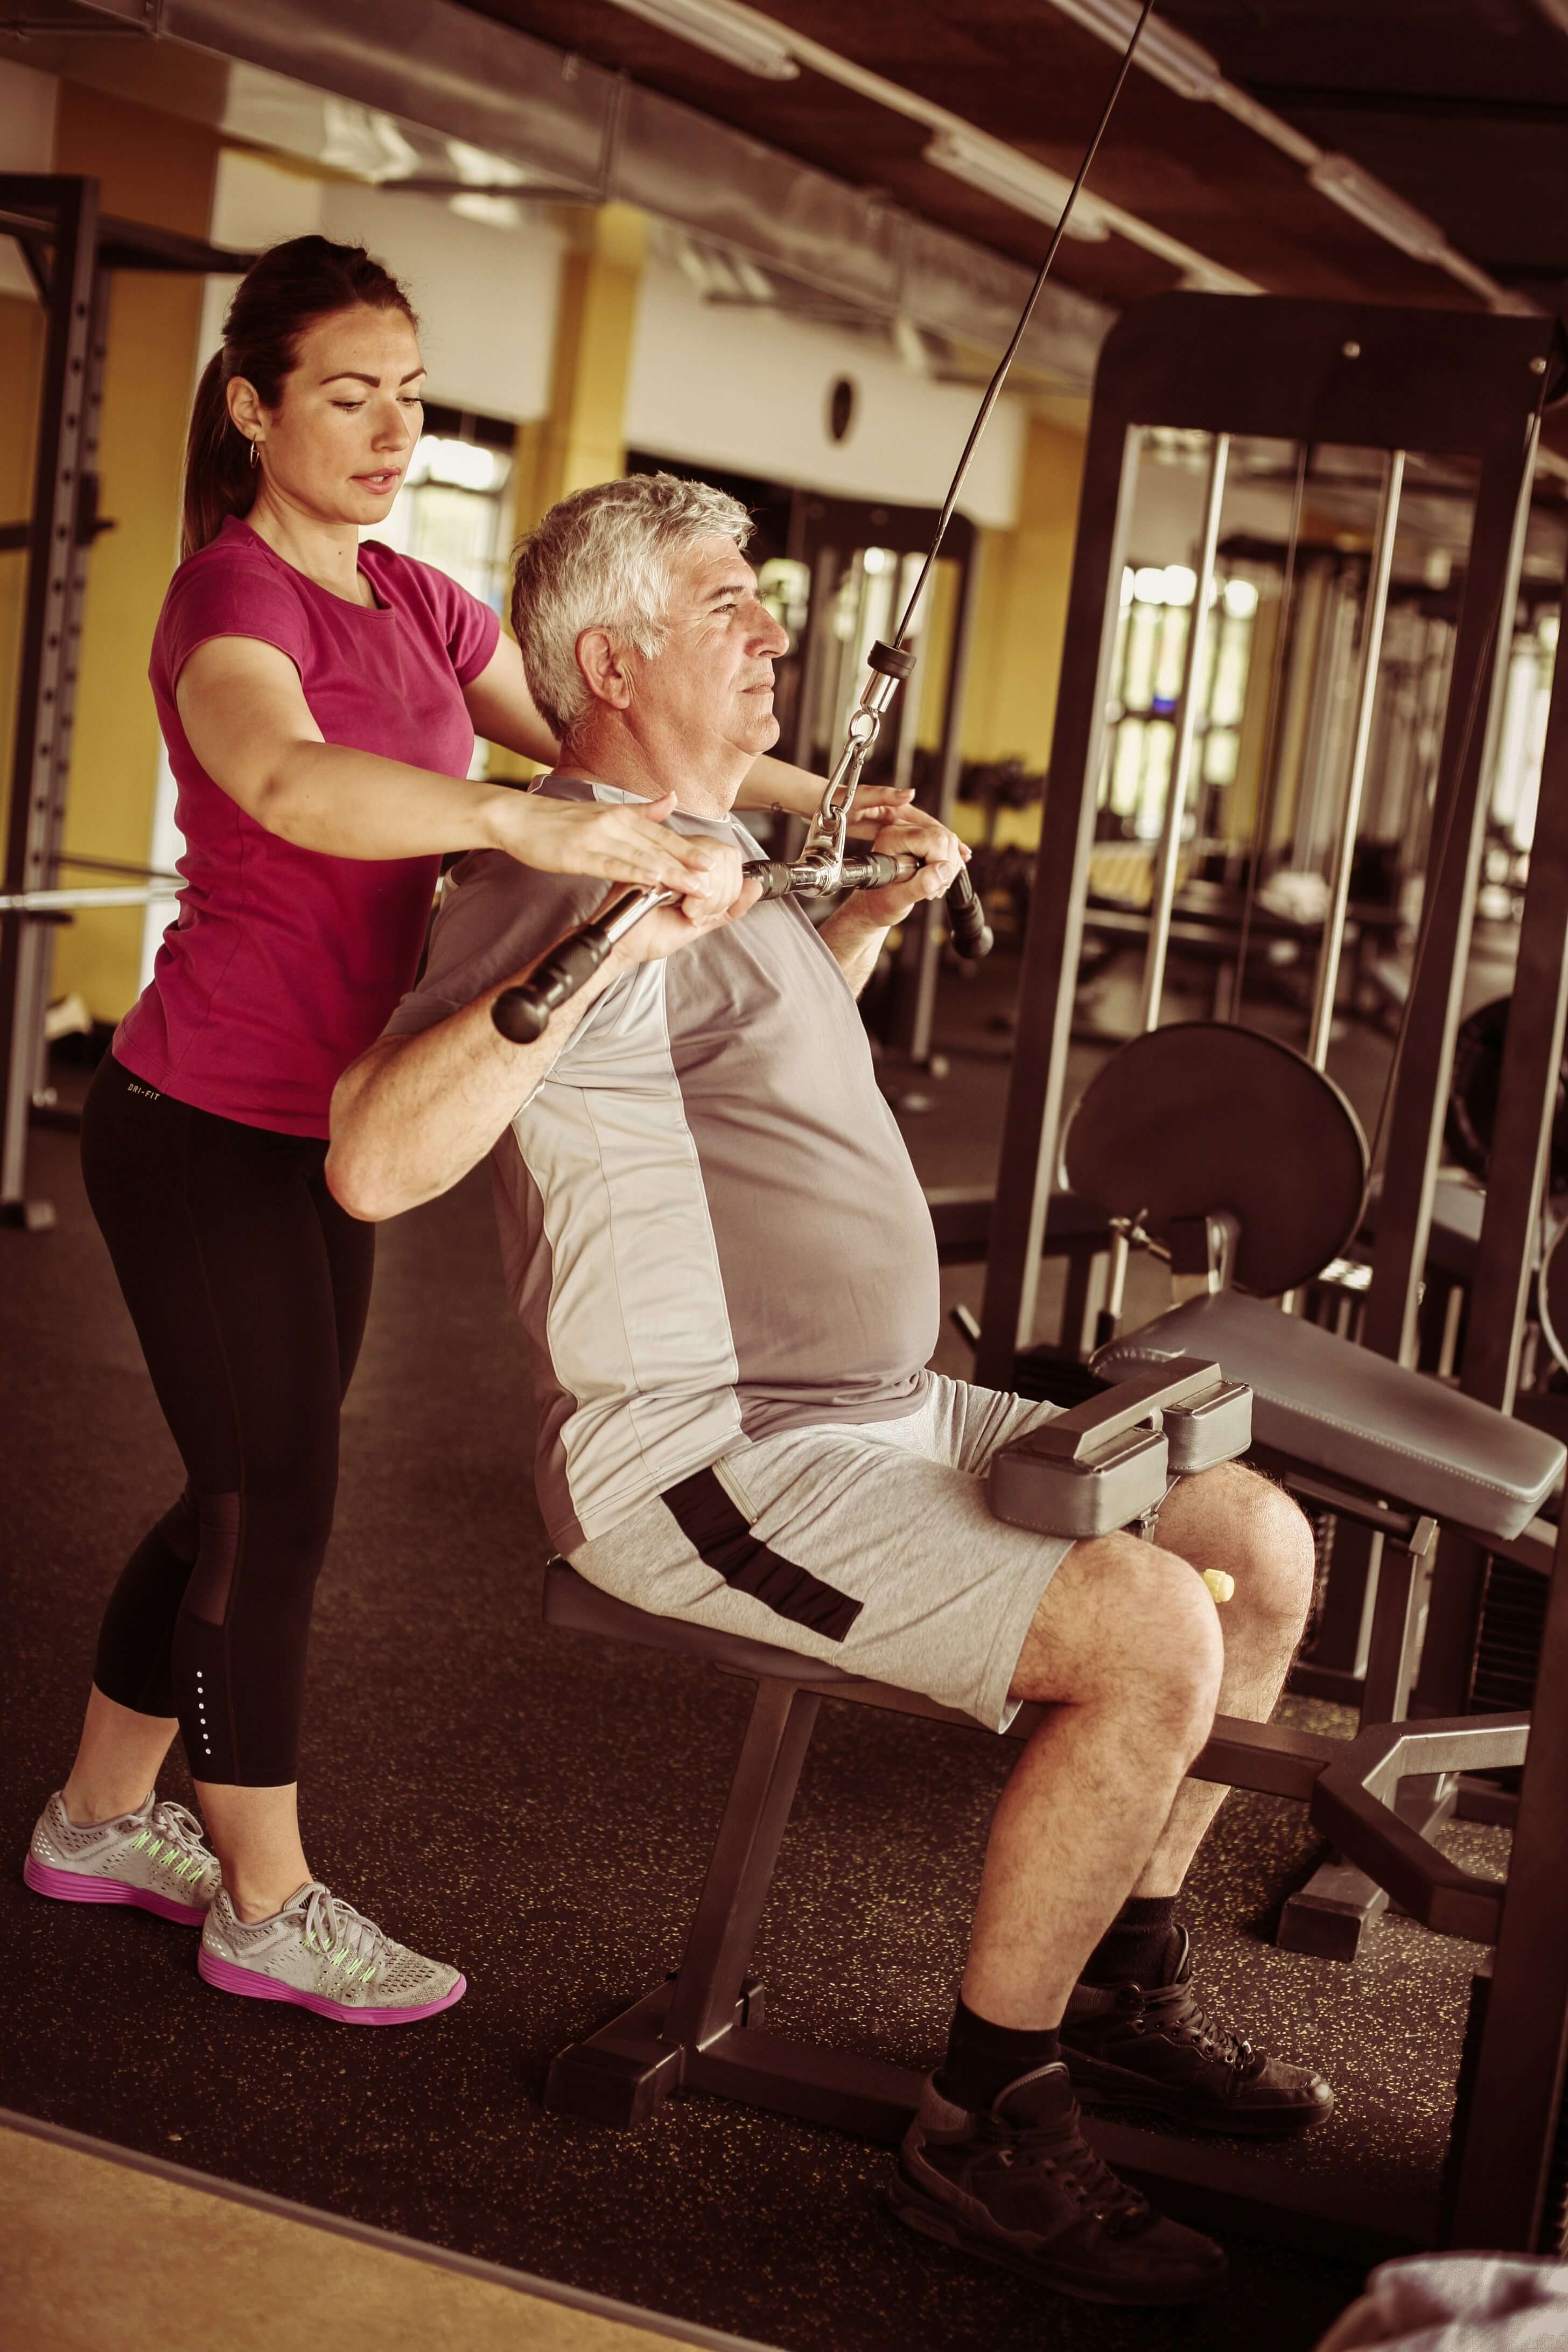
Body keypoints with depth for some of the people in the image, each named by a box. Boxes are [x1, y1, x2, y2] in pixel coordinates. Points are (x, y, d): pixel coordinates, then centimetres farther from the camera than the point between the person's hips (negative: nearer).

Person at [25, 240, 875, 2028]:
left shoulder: (413, 603, 10)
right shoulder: (230, 593, -16)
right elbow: (285, 775, -39)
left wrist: (826, 807, -3)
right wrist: (525, 826, -52)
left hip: (318, 1133, 8)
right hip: (205, 1128, -8)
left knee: (243, 1491, 16)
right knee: (274, 1506, 0)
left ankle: (100, 1818, 33)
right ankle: (266, 1903, 15)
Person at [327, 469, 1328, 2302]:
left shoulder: (701, 855, 17)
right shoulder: (571, 873, -16)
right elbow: (373, 1161, -30)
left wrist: (884, 910, 28)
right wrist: (608, 939, -36)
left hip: (877, 1409, 10)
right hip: (706, 1460, -10)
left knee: (1261, 1544, 10)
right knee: (1152, 1643, -25)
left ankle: (1123, 1994, 23)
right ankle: (986, 2129, -7)